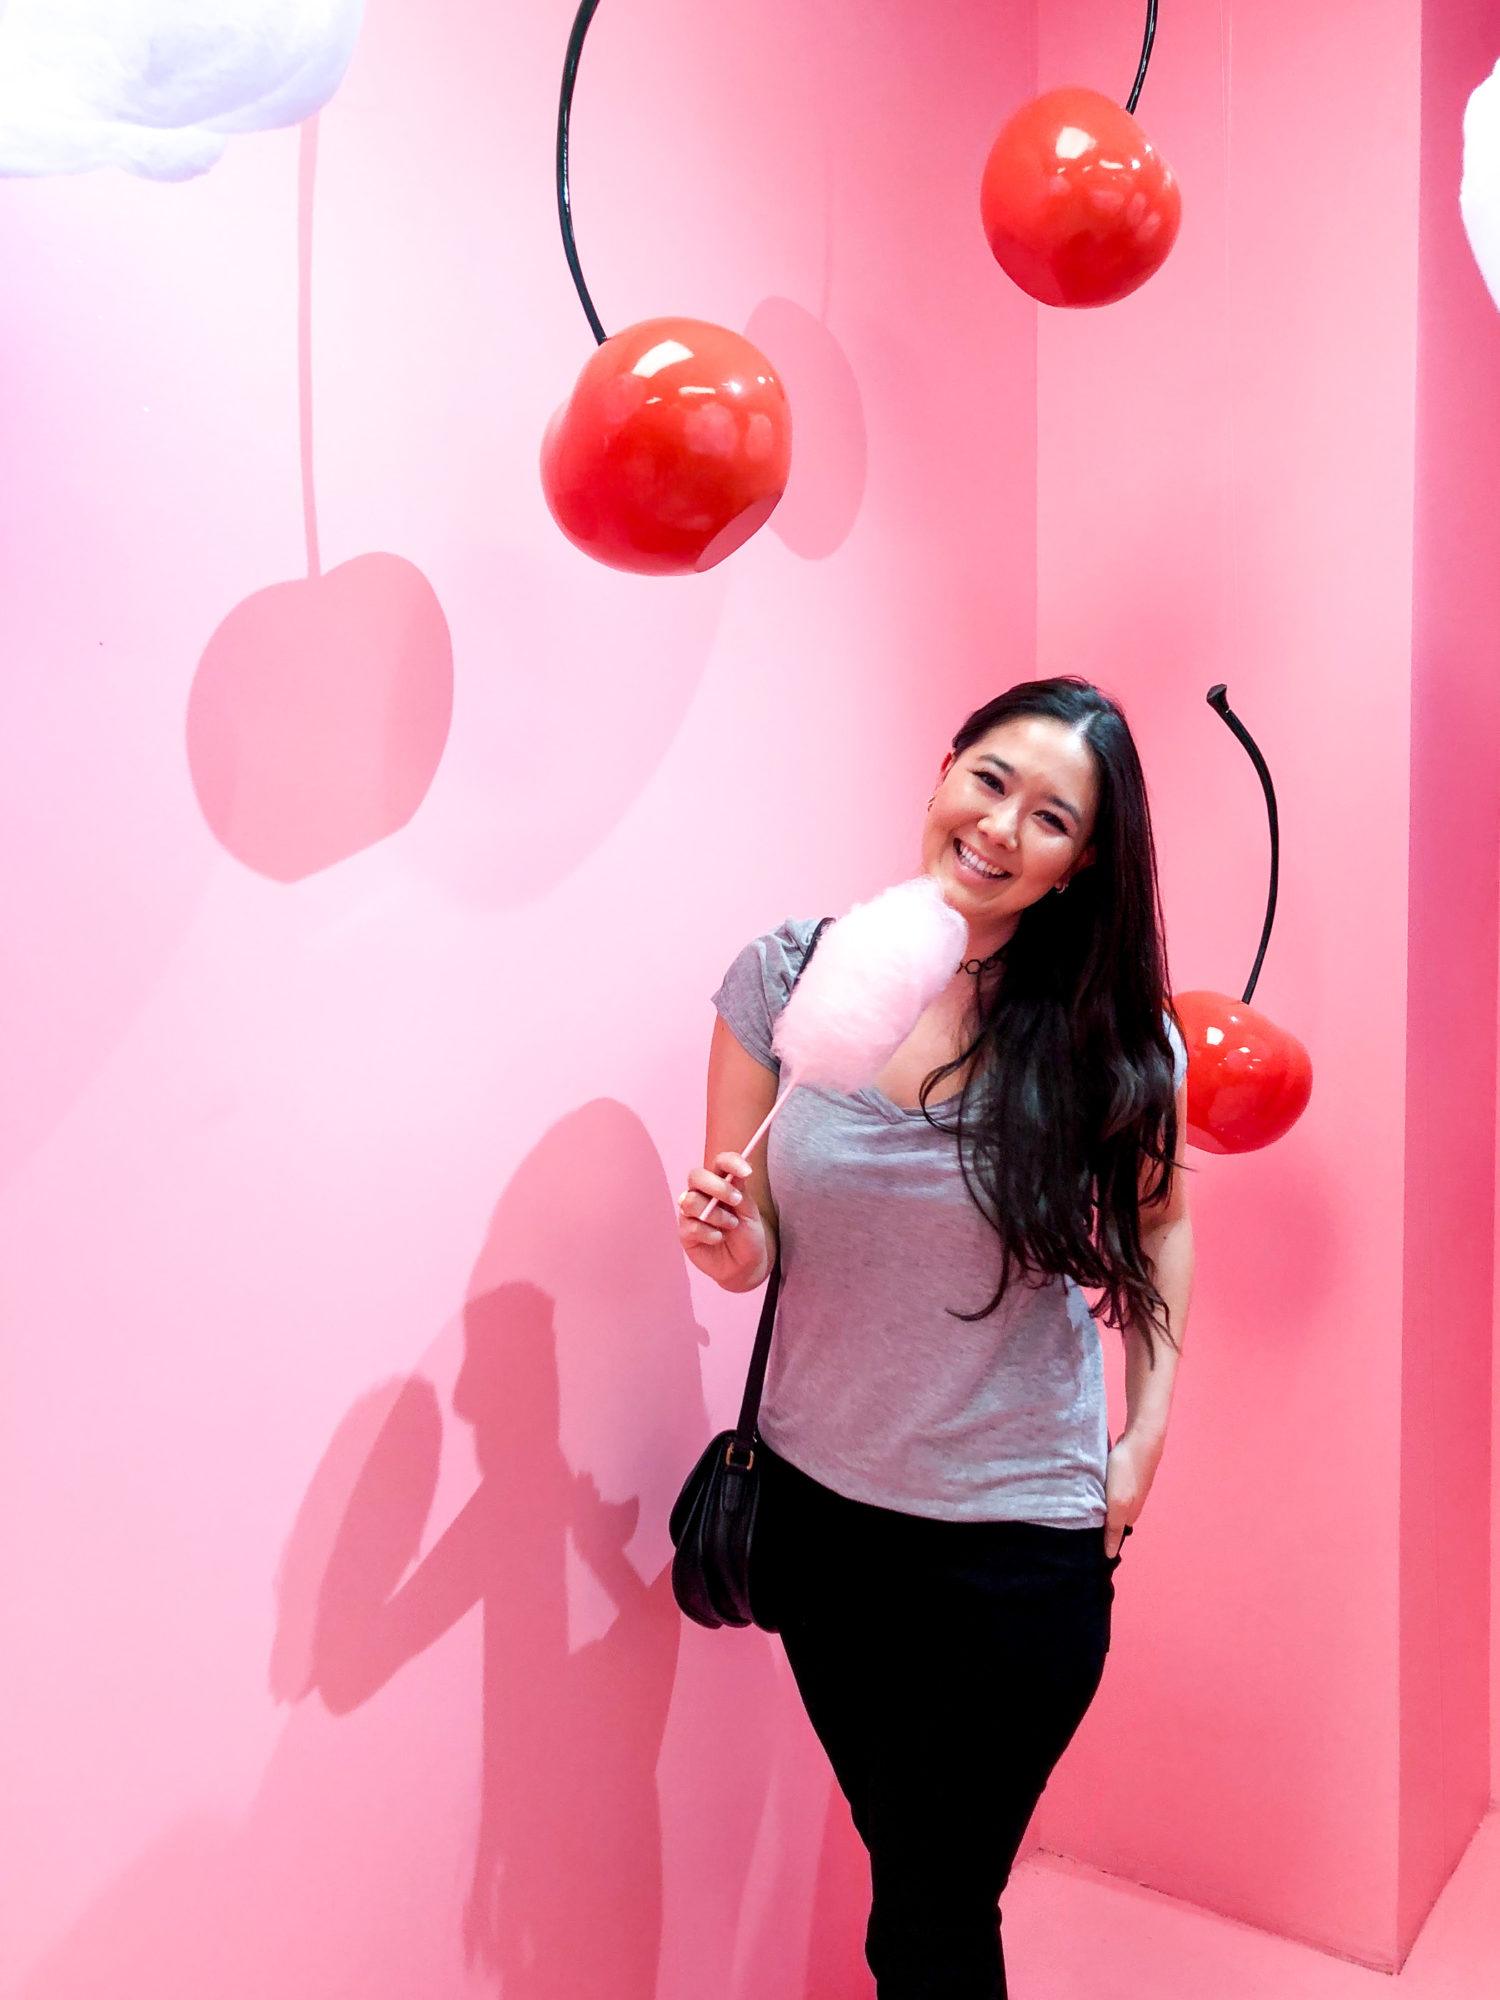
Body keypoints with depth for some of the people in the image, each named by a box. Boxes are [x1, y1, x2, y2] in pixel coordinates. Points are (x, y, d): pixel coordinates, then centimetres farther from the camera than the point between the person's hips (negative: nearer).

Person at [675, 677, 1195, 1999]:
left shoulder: (1111, 1036, -13)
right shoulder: (790, 974, -10)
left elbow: (1159, 1218, 6)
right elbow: (745, 1244, 0)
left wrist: (1146, 1436, -1)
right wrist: (734, 1248, -22)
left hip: (1021, 1535, -2)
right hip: (819, 1504, 2)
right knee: (902, 1858, 22)